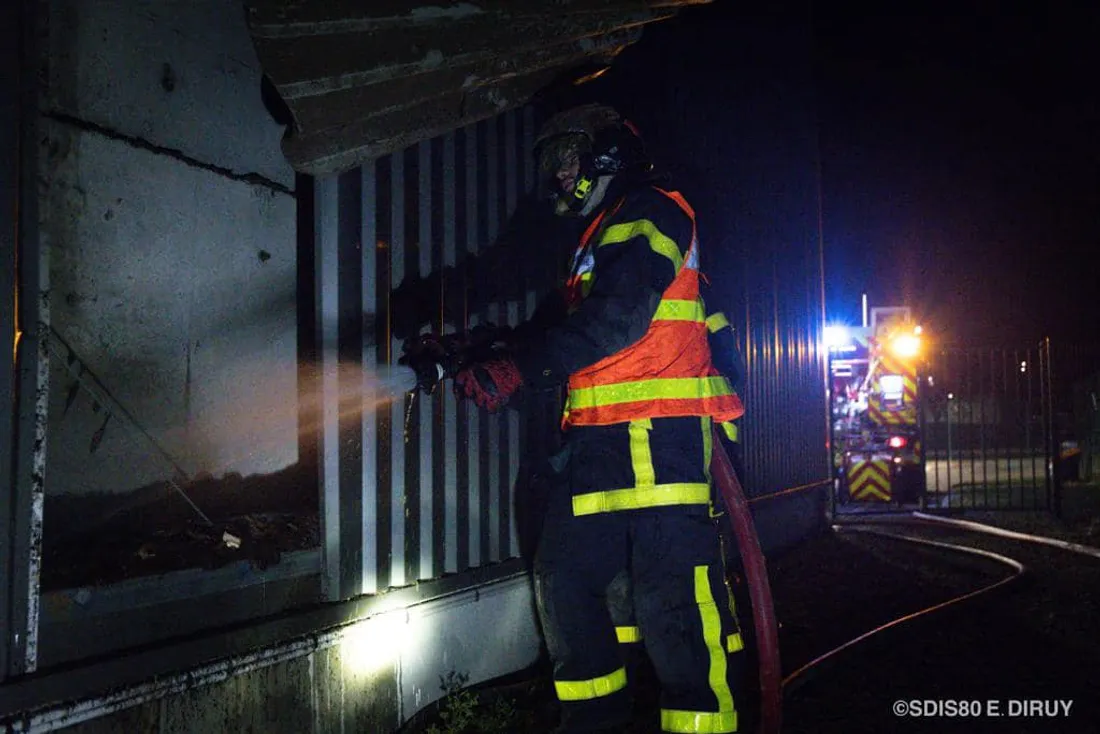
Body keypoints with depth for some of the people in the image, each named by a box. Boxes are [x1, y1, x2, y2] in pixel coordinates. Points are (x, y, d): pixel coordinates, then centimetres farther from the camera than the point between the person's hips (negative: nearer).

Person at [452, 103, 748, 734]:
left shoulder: (648, 212, -2)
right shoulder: (599, 238, 30)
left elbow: (617, 317, -17)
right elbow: (564, 326, 25)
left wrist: (517, 368, -18)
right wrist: (484, 360, 11)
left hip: (656, 436, -10)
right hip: (600, 436, 10)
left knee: (670, 594, -13)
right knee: (565, 578, 9)